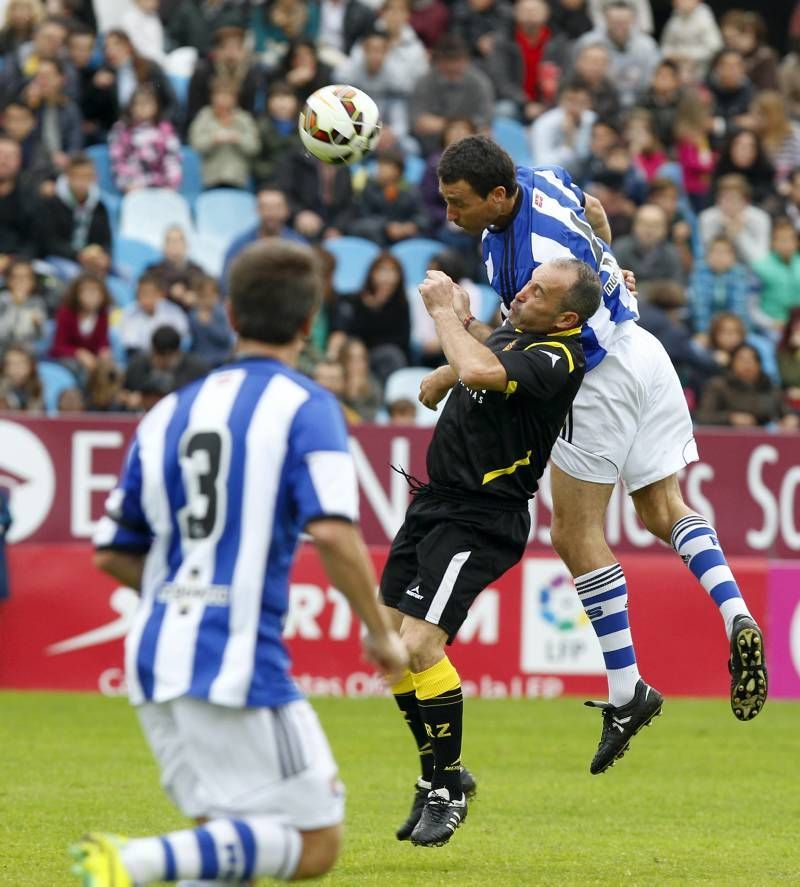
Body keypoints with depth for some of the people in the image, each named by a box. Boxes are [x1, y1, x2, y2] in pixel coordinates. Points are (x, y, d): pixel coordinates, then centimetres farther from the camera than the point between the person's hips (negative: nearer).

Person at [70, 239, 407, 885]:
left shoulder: (169, 412, 14)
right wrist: (380, 633, -5)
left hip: (157, 657, 7)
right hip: (237, 661, -7)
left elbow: (113, 554, 18)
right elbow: (332, 533, -17)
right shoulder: (304, 407, -3)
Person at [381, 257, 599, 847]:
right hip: (434, 503, 9)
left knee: (419, 643, -19)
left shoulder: (557, 357, -19)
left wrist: (444, 309, -22)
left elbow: (481, 371, -35)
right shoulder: (513, 334, 9)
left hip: (481, 520, -9)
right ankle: (437, 774, 21)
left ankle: (449, 789, -3)